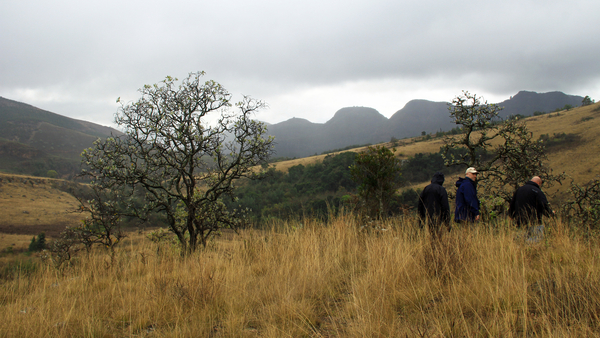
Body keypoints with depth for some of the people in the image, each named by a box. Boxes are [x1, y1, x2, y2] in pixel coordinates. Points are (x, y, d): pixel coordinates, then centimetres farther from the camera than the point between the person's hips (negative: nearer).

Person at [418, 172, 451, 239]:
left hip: (428, 218, 5)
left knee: (431, 236, 14)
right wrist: (447, 223, -8)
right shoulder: (441, 190, -8)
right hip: (437, 218, -5)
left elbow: (420, 205, 11)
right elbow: (445, 206, -12)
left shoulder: (426, 189, 9)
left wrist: (421, 220, 17)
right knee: (437, 236, -3)